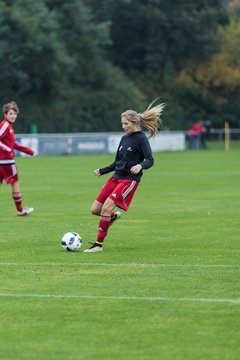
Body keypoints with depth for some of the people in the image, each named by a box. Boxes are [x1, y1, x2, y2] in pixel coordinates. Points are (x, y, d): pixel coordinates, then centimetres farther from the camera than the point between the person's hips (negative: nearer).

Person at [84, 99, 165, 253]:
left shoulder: (141, 138, -8)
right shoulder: (124, 139, 14)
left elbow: (150, 160, -17)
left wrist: (140, 166, -36)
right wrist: (102, 171, 19)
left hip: (130, 180, -8)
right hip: (116, 177, 8)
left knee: (106, 207, -21)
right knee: (95, 209, 3)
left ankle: (99, 244, -12)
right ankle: (114, 216, 36)